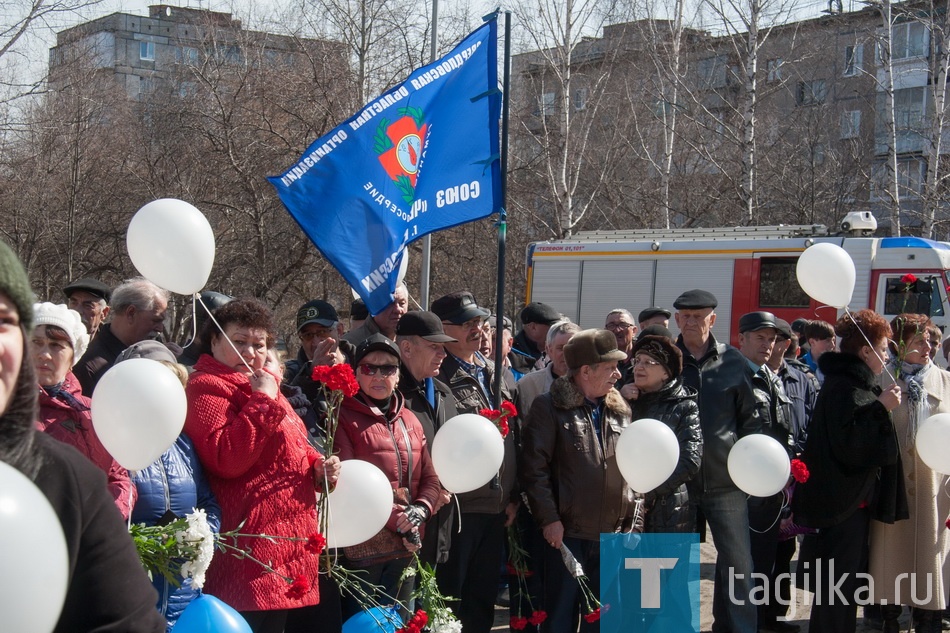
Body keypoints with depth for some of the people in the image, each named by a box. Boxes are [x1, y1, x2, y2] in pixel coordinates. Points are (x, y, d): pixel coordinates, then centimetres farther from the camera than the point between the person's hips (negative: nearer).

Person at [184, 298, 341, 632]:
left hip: (287, 539, 10)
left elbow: (292, 446, 31)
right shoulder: (206, 387, -9)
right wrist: (263, 401, -19)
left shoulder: (264, 386, 20)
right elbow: (226, 459, -24)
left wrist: (318, 465, 10)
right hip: (249, 547, -10)